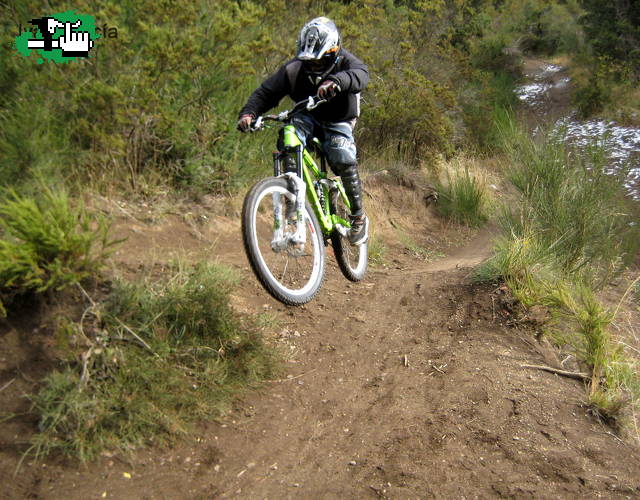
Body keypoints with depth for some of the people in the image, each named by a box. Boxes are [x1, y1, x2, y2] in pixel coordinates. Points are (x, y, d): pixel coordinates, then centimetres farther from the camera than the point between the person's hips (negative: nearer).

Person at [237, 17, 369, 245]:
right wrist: (248, 113, -36)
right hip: (308, 119, 2)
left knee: (345, 162, -28)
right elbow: (265, 92, -15)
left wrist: (335, 81, -67)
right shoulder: (293, 69, -15)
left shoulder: (345, 62, -20)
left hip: (337, 123, -2)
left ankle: (359, 217, -8)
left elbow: (360, 74, -44)